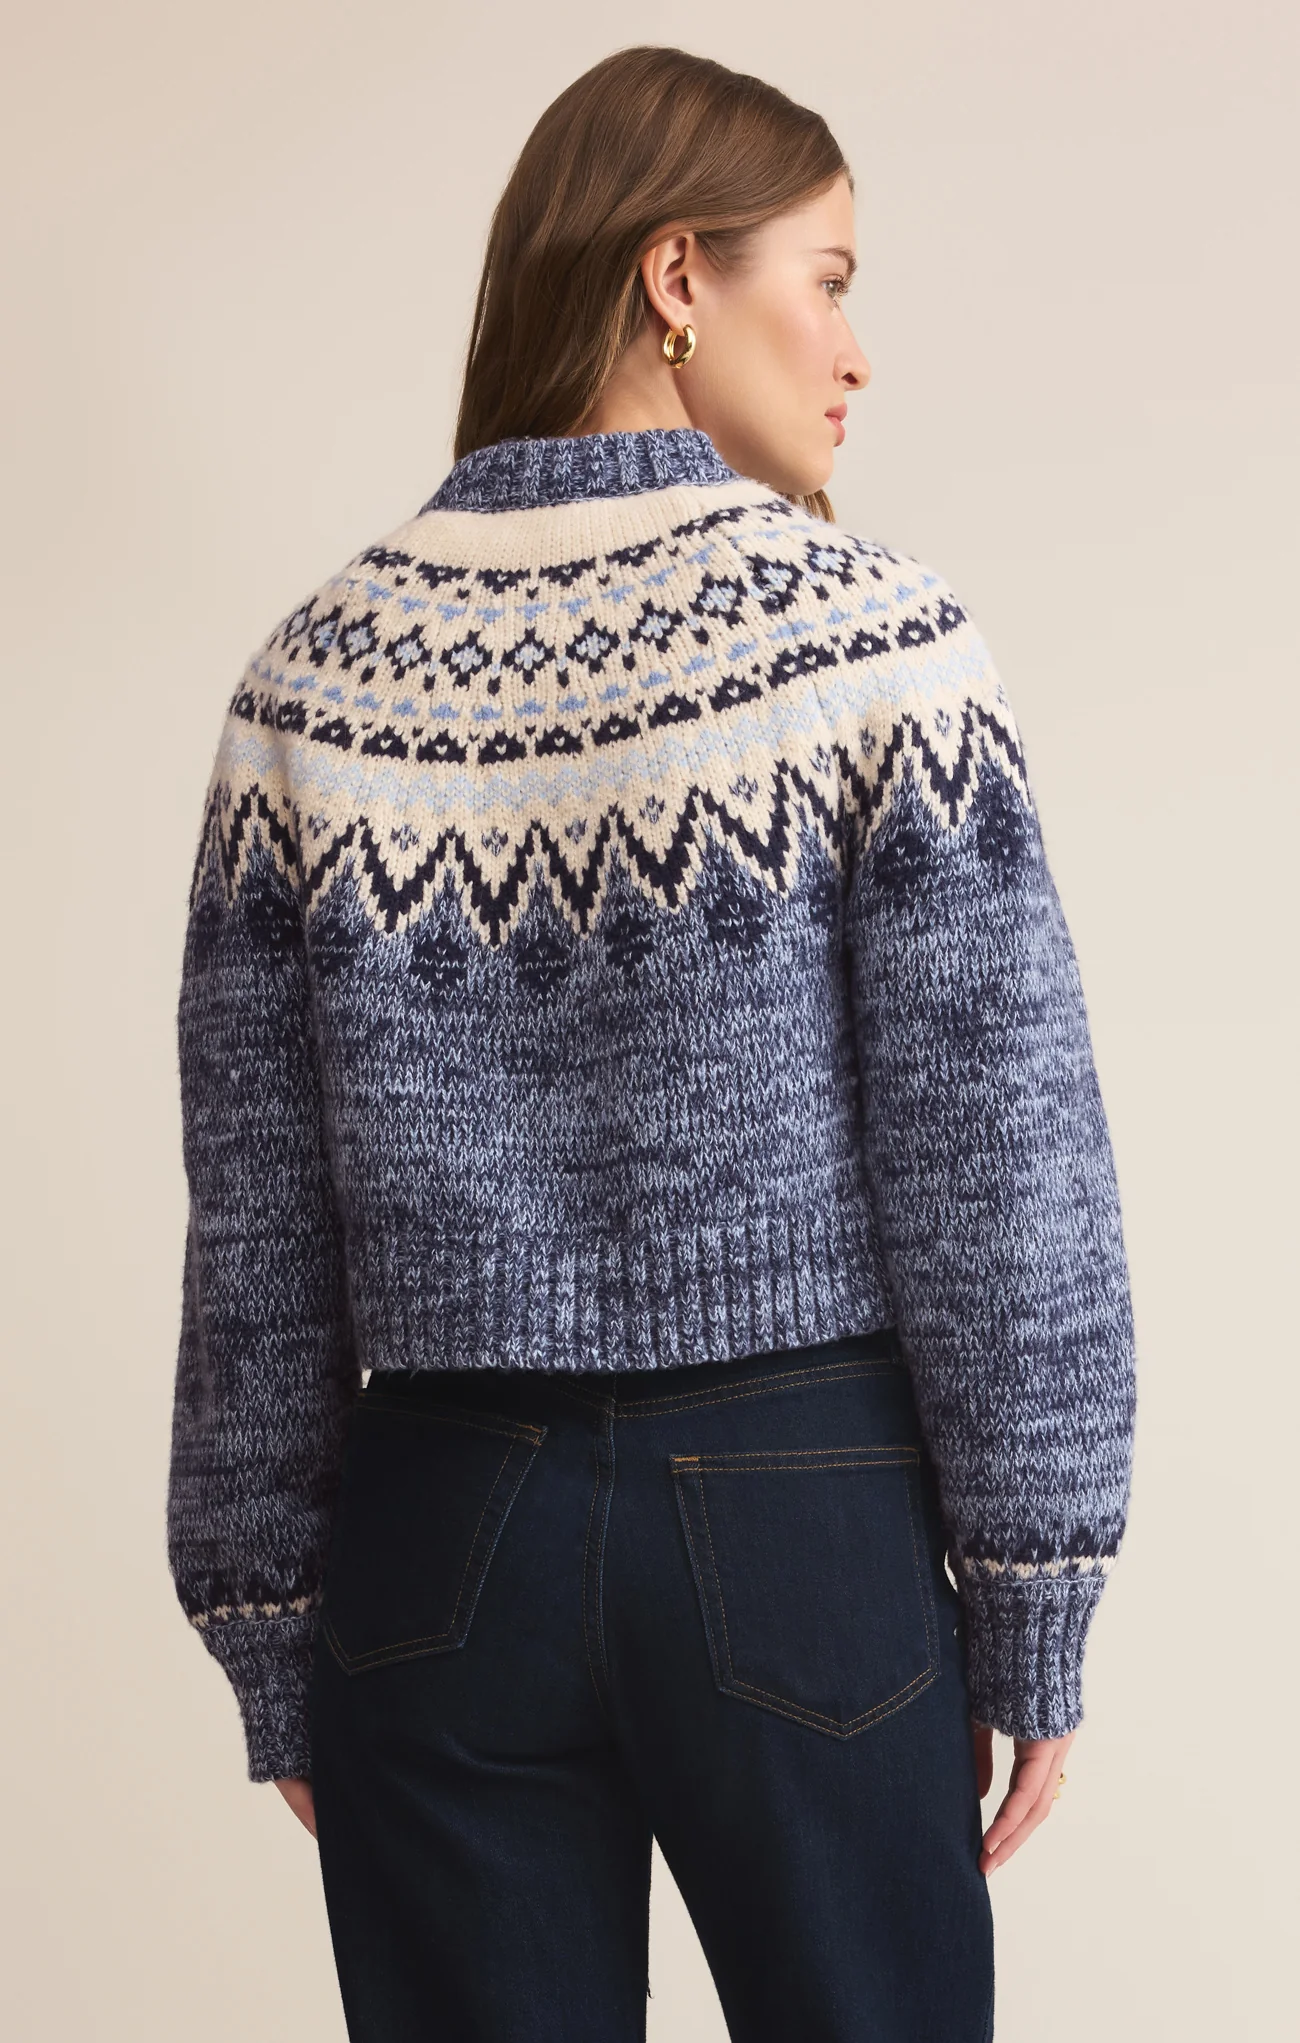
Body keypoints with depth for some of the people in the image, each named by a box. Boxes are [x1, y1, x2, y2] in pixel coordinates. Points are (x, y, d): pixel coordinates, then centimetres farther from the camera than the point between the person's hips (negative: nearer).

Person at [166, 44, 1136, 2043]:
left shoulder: (318, 680, 0)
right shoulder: (869, 630, -9)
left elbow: (256, 1224, 2)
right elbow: (1000, 1152, -10)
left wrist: (272, 1638, 11)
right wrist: (1032, 1607, -1)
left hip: (443, 1531, 3)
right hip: (798, 1510, -2)